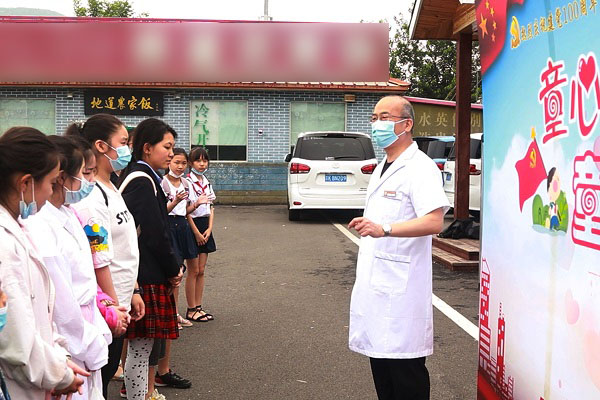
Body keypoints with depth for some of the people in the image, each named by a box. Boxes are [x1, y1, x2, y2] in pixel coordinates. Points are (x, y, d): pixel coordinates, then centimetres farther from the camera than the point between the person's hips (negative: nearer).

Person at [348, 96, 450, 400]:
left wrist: (384, 229, -34)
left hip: (401, 287, -9)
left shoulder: (420, 168, -11)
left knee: (405, 372, -4)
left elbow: (434, 222, -24)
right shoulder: (381, 169, 19)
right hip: (374, 283, 9)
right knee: (379, 357, 15)